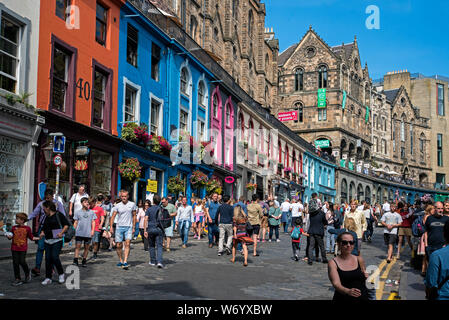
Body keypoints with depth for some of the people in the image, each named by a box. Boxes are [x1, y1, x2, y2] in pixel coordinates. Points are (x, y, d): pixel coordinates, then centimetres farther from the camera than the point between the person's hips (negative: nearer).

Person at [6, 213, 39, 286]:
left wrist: (38, 238, 0)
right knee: (15, 263, 2)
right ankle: (18, 279, 10)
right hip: (14, 248, 3)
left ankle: (27, 273, 22)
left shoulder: (27, 228, -2)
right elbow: (11, 236, 9)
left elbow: (31, 237, 8)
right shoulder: (14, 228, 5)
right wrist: (9, 236, -12)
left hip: (23, 249, -3)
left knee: (22, 262, -9)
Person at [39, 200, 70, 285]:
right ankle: (48, 278, 9)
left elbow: (67, 224, -4)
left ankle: (61, 274, 8)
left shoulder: (58, 214, -3)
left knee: (55, 257, -12)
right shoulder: (46, 217, 17)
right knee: (48, 259, 2)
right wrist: (42, 233, 6)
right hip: (48, 241, 6)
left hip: (57, 241, -6)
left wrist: (61, 233, -13)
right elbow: (44, 228, 26)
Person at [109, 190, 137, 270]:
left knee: (127, 244, -15)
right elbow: (113, 216, 4)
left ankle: (125, 262, -18)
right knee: (118, 245, 4)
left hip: (128, 227, -1)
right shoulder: (117, 206, 4)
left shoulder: (132, 204, 4)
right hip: (119, 227, 1)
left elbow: (134, 216, 11)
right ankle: (121, 260, 23)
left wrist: (133, 227, 8)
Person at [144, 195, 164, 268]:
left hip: (150, 229, 1)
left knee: (151, 246, 15)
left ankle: (152, 261, 21)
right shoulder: (161, 209, -1)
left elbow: (145, 220, -6)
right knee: (159, 246, -1)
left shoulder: (149, 209, 0)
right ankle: (159, 262, -16)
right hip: (159, 229, -1)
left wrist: (145, 230, -5)